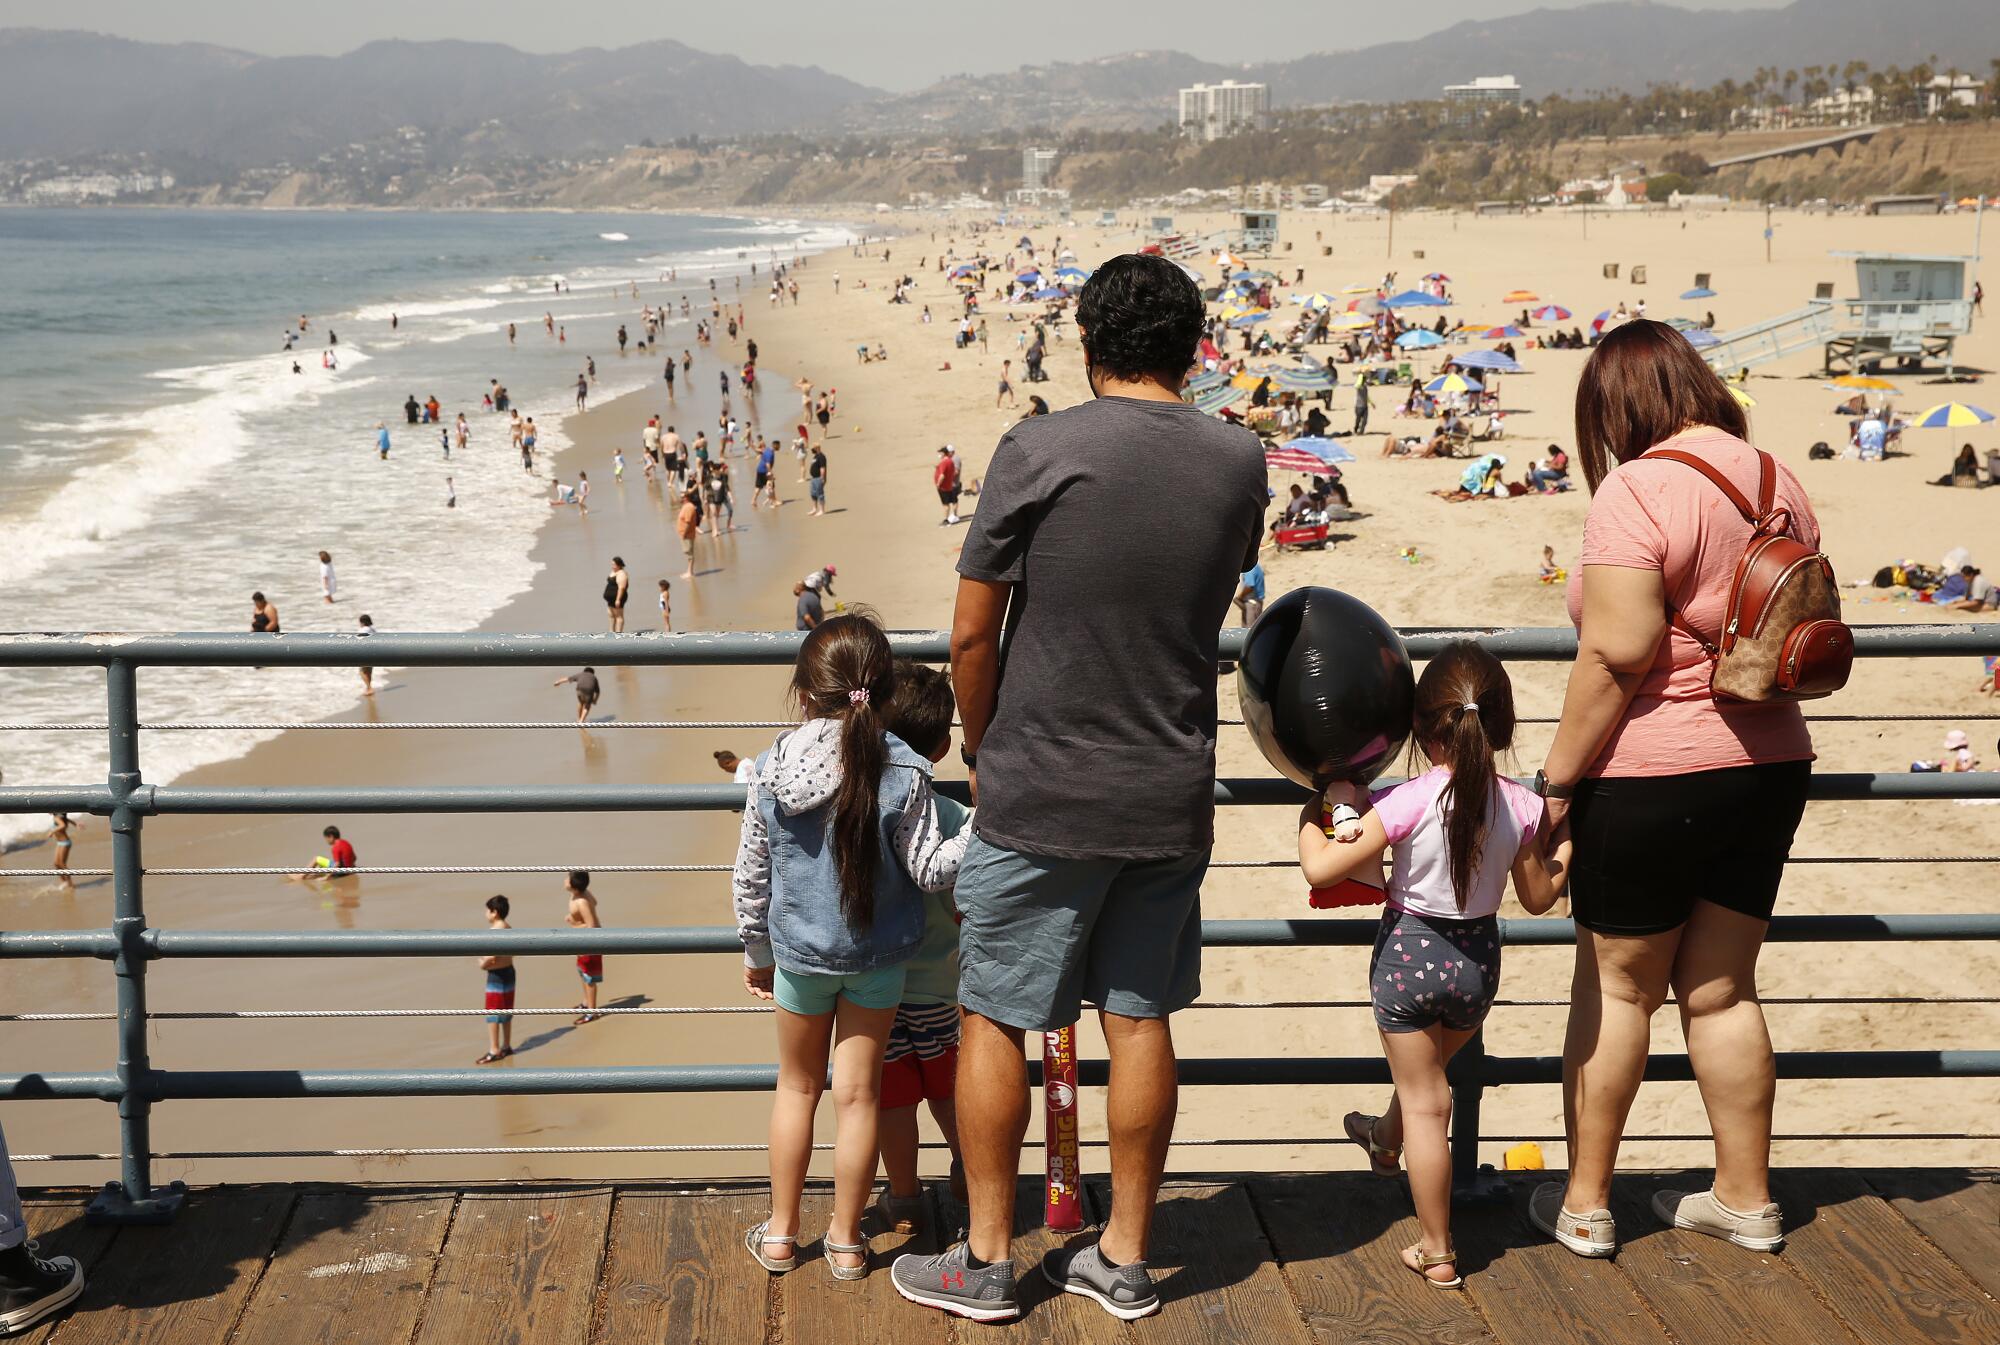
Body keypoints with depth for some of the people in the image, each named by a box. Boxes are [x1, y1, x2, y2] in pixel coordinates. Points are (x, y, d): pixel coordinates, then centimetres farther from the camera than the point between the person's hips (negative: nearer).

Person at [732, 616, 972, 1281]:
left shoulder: (772, 770, -9)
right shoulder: (903, 773, -16)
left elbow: (751, 873, -1)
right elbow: (928, 868, -13)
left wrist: (756, 952, 12)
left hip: (798, 951, 1)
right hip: (877, 954, -1)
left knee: (797, 1086, 18)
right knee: (857, 1093, 9)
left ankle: (780, 1231, 25)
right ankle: (846, 1239, 19)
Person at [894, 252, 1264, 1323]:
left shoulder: (1039, 450, -12)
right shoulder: (1238, 461, 0)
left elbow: (972, 635, -8)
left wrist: (981, 752, 6)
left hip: (1042, 798, -4)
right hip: (1172, 797, 4)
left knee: (994, 1018, 8)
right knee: (1139, 1020, 12)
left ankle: (986, 1263, 16)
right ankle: (1125, 1258, 21)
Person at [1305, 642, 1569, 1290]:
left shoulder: (1407, 803, -24)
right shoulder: (1520, 805, -11)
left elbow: (1321, 870, -21)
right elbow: (1539, 896, 3)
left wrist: (1311, 821, -1)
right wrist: (1566, 844, 18)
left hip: (1409, 954, -4)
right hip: (1478, 960, 4)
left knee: (1424, 1102, 8)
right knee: (1429, 1070, 32)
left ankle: (1436, 1252, 13)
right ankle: (1386, 1141, 60)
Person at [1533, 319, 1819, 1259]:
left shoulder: (1638, 489, -17)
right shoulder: (1778, 482, 7)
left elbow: (1616, 654, -22)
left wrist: (1557, 778, -15)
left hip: (1652, 780, -7)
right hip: (1769, 767, 7)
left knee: (1616, 987, 6)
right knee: (1721, 989, 16)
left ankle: (1584, 1205, 14)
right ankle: (1746, 1198, 24)